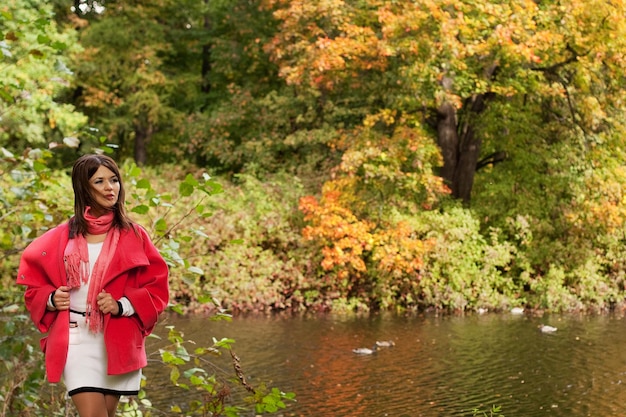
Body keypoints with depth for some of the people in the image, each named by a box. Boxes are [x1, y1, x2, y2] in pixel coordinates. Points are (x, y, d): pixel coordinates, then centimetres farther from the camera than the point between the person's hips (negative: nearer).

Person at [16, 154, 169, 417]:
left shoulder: (133, 236, 2)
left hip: (118, 342, 1)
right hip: (76, 340, 0)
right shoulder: (61, 238, 4)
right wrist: (50, 299, -7)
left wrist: (122, 306, -14)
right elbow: (34, 282, 14)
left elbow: (157, 289, 2)